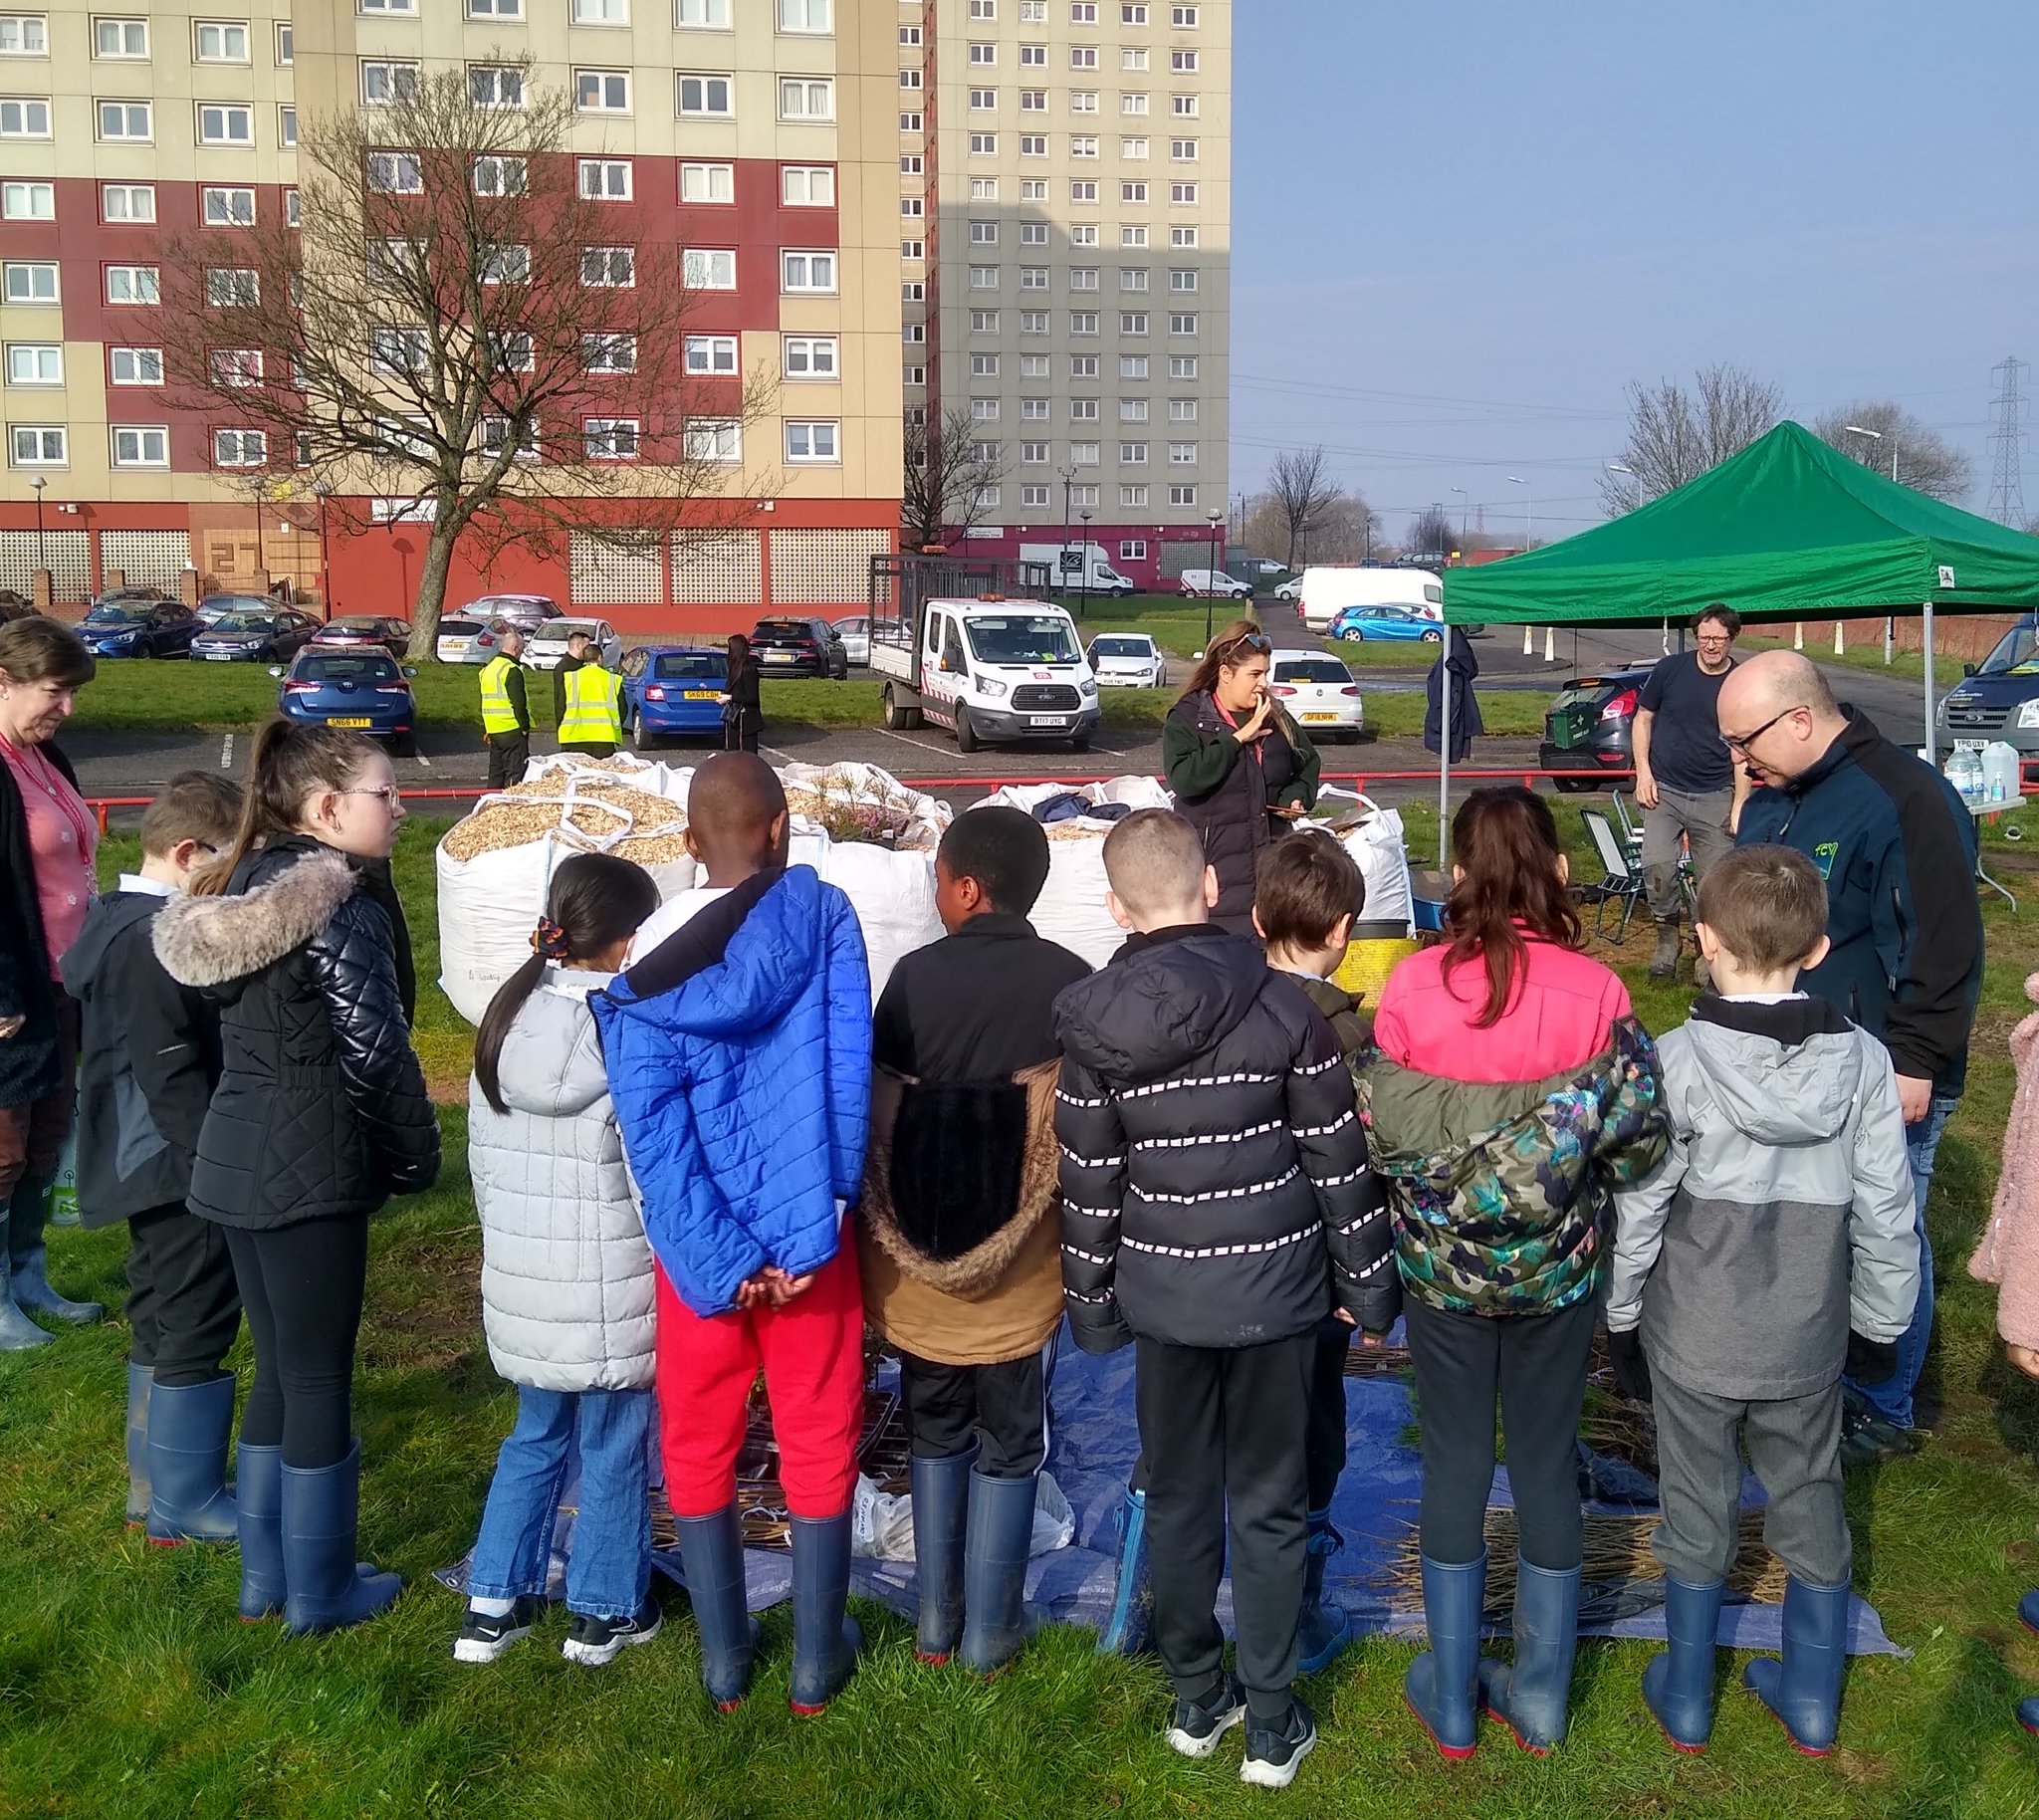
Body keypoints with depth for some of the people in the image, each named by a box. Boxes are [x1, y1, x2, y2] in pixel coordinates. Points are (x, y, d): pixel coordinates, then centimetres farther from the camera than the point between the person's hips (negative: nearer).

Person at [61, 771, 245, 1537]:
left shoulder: (117, 922, 11)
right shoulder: (156, 940, -21)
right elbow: (170, 1073, -24)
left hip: (147, 1162, 11)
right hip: (180, 1168, -11)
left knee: (162, 1322, 19)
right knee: (196, 1325, 0)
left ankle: (156, 1480, 32)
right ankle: (183, 1503, 11)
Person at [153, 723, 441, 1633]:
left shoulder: (242, 891, 10)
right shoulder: (339, 909, -18)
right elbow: (377, 1053, -19)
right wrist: (417, 1159, -5)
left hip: (237, 1160, 9)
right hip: (309, 1172, -9)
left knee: (278, 1370, 19)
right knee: (318, 1378, 4)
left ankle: (264, 1574, 29)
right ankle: (318, 1591, 16)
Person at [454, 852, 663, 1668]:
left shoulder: (504, 1020, 2)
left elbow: (482, 1154, 10)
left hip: (519, 1287, 6)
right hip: (613, 1297, -6)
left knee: (534, 1438, 22)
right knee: (613, 1453, 11)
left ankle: (493, 1603, 27)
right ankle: (605, 1614, 25)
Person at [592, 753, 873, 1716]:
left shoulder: (650, 957, -4)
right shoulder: (823, 915, -8)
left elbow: (652, 1124, -11)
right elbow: (846, 1071, -14)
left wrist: (721, 1258, -11)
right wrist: (811, 1229, -11)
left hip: (702, 1244, 1)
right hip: (803, 1226, -1)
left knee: (698, 1442, 16)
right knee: (818, 1440, 13)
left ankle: (724, 1657, 26)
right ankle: (816, 1657, 23)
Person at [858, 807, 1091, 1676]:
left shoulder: (915, 976, -9)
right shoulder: (1071, 983, -10)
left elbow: (877, 1103, -4)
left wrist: (889, 1228, 9)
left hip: (919, 1250, 1)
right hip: (1018, 1259, -1)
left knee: (935, 1430, 19)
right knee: (1009, 1441, 14)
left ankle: (935, 1620, 27)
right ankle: (989, 1630, 21)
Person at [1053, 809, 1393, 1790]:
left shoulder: (1094, 1027, -9)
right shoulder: (1284, 1007, -12)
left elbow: (1088, 1189, -3)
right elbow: (1339, 1162, -7)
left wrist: (1092, 1307, 10)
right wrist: (1367, 1284, 5)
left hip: (1163, 1295, 1)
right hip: (1273, 1289, -1)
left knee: (1178, 1496, 17)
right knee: (1270, 1504, 11)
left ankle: (1198, 1698, 31)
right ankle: (1272, 1724, 21)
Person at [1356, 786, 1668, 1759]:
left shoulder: (1412, 985, -14)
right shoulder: (1595, 990, -14)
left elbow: (1376, 1130, -9)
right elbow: (1640, 1133, -11)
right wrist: (1576, 1179, 8)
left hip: (1442, 1262, 0)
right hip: (1559, 1267, 0)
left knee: (1455, 1461, 15)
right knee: (1547, 1463, 16)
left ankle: (1453, 1700, 27)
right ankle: (1541, 1697, 29)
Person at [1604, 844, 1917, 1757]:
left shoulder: (1676, 1062, -20)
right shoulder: (1864, 1062, -11)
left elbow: (1638, 1207, -13)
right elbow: (1886, 1214, -5)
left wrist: (1622, 1319, 2)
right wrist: (1880, 1324, 10)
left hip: (1694, 1337, -2)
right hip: (1809, 1339, 2)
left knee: (1698, 1508, 15)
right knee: (1810, 1503, 20)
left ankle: (1687, 1697, 30)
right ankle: (1812, 1697, 34)